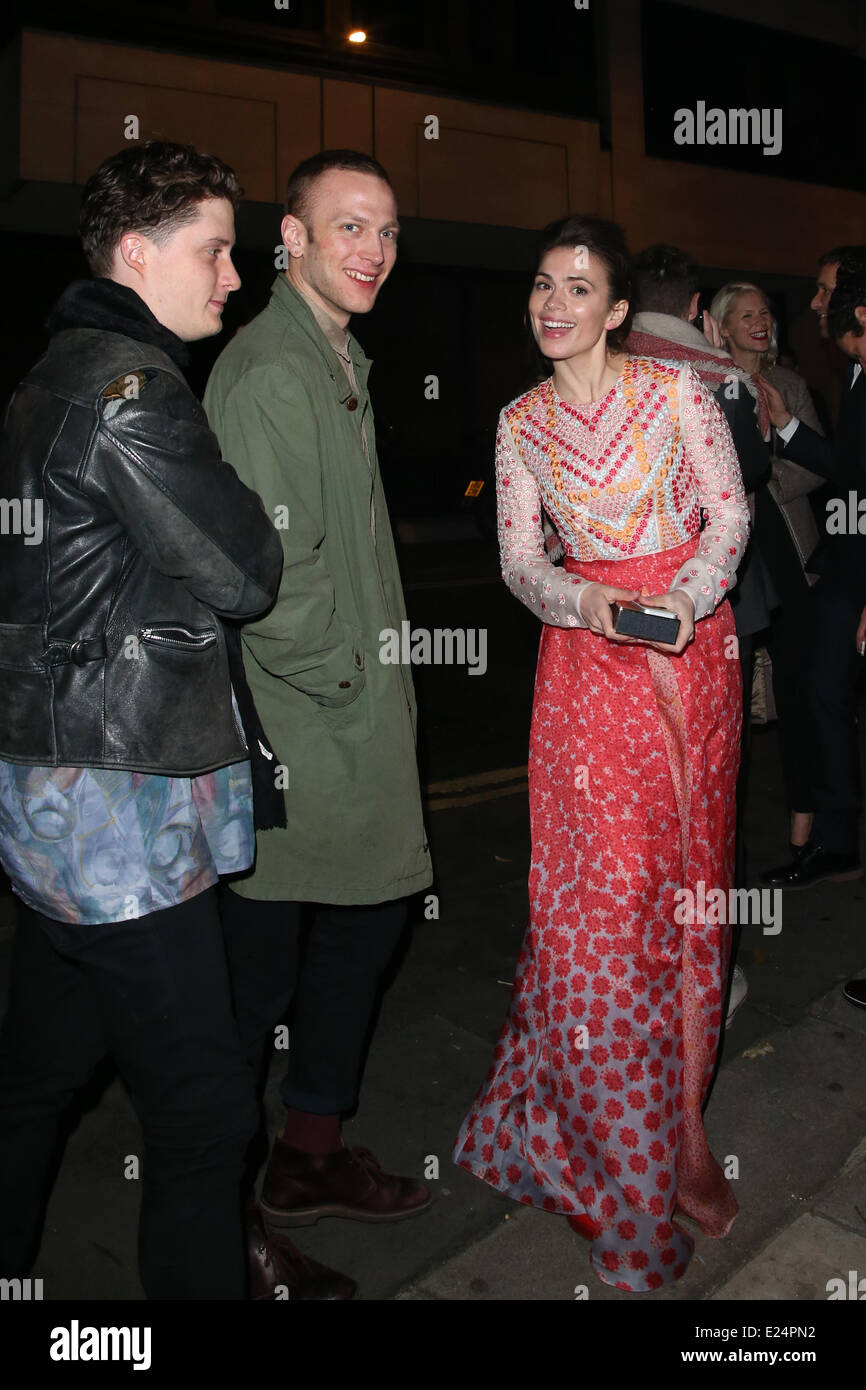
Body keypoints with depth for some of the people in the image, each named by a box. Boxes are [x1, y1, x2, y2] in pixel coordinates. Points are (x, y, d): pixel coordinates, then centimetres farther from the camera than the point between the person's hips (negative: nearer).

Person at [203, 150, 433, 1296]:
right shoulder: (269, 374, -16)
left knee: (368, 920, 17)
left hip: (359, 719, 10)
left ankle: (313, 1153, 35)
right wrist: (344, 677, -11)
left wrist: (381, 671, 16)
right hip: (296, 736, -10)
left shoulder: (341, 361, 17)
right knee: (262, 962, 4)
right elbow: (270, 572, -23)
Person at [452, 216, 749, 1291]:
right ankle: (671, 1137, 13)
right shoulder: (520, 423, 9)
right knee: (600, 878, -5)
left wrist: (682, 599, -16)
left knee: (683, 871, 2)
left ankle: (677, 1129, 17)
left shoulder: (675, 387, 1)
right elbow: (518, 559, 5)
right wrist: (585, 600, -14)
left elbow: (729, 512, 0)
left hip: (688, 640, -1)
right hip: (584, 651, 2)